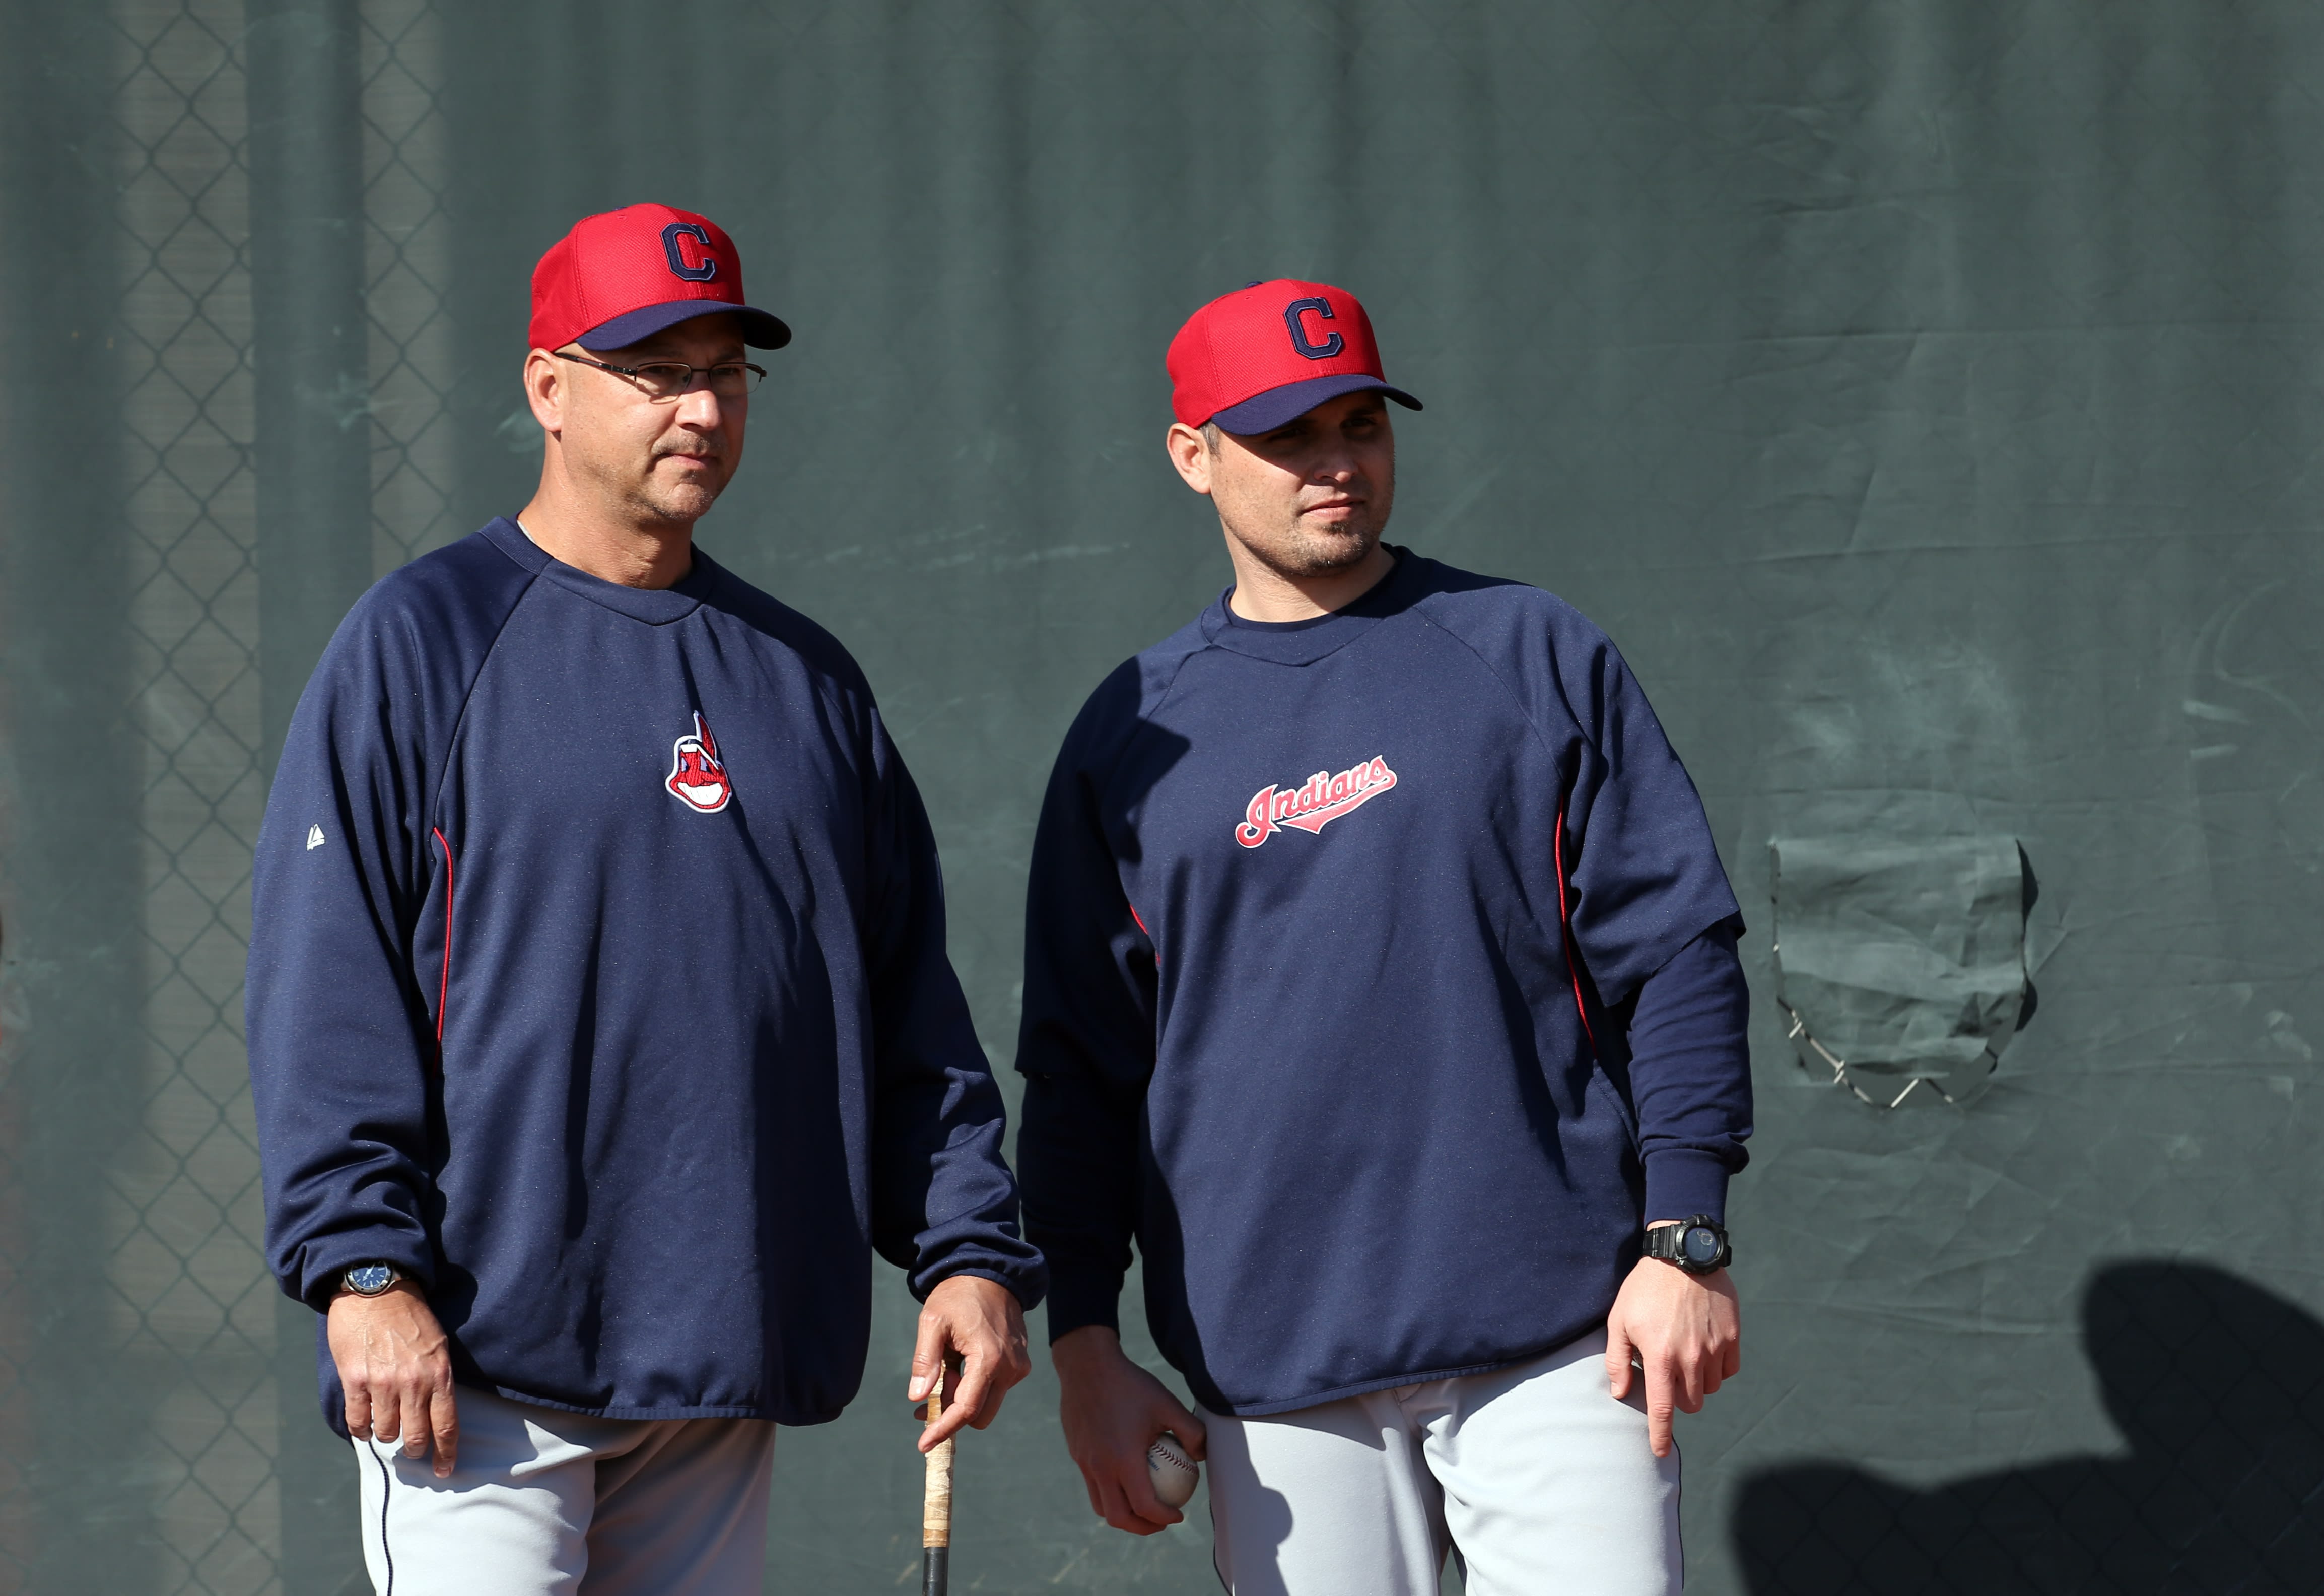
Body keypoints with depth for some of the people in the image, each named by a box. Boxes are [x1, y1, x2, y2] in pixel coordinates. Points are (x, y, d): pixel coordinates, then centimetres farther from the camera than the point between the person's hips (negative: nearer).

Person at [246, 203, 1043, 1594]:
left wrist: (969, 1252, 6)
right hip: (485, 1361, -5)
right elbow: (328, 991, -7)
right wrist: (366, 1269, -16)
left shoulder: (807, 679, 16)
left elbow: (911, 1006, 16)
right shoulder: (421, 642, 0)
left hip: (729, 1374, 5)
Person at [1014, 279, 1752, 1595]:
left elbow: (1675, 955, 3)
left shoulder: (1534, 653, 6)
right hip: (1273, 1372, 2)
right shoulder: (1132, 734, 11)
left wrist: (1686, 1241, -6)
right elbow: (1079, 1065, 13)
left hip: (1556, 1335, -1)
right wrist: (1084, 1338, 6)